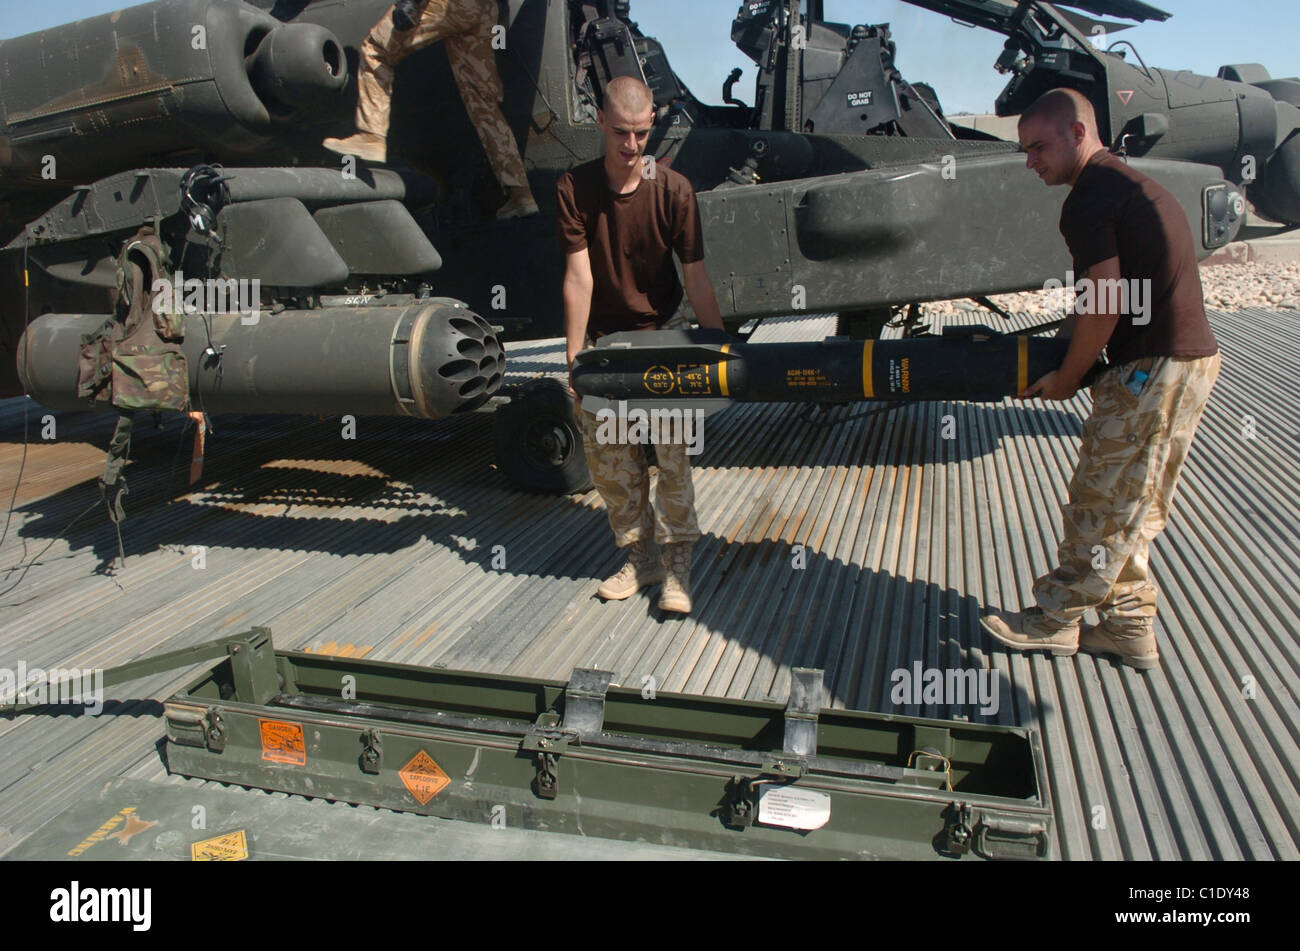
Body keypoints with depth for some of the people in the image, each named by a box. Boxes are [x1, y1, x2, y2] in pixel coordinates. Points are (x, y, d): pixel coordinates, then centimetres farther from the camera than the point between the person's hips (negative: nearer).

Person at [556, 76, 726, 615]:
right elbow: (579, 275, -13)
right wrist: (574, 358, -15)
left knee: (671, 453, -8)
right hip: (603, 338, 2)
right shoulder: (574, 188, -9)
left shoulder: (673, 190, -11)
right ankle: (640, 557, 22)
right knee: (608, 461, 5)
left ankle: (677, 566, 5)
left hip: (663, 333, -2)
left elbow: (695, 277, -9)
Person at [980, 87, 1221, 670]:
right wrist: (1060, 355, 23)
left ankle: (1055, 618, 13)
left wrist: (1065, 379, -4)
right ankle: (1130, 625, 24)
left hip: (1154, 369, -10)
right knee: (1131, 504, 16)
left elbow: (1103, 310, -17)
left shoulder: (1090, 201, -13)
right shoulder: (1131, 184, 19)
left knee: (1103, 502, 0)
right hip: (1191, 359, 10)